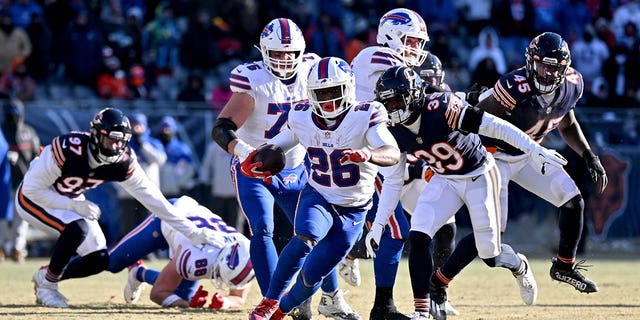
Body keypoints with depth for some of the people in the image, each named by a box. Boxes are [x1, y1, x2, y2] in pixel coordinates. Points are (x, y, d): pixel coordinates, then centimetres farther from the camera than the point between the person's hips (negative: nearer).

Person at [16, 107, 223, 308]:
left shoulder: (123, 163, -20)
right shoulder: (68, 150, -36)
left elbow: (153, 199, -15)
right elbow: (31, 189, -28)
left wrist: (193, 233, -18)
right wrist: (74, 205, -33)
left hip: (69, 201, 6)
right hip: (32, 199, -6)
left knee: (99, 260, -5)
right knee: (77, 228, -33)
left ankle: (45, 276, 19)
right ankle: (47, 284, -13)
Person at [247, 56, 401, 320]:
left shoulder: (365, 116, -20)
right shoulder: (302, 118, -6)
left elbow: (393, 154, -34)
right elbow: (280, 144, 13)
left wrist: (367, 155, -56)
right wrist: (255, 160, -9)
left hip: (352, 210, -1)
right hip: (317, 196, 1)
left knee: (311, 276, -2)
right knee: (306, 237, -33)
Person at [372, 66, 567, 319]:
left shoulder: (439, 108, -31)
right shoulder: (395, 132, -11)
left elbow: (494, 126, -29)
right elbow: (392, 181, 1)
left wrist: (535, 150, -33)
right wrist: (378, 224, -4)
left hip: (479, 177, -5)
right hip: (445, 181, 5)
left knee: (490, 254, 1)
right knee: (417, 239, -16)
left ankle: (519, 267, 37)